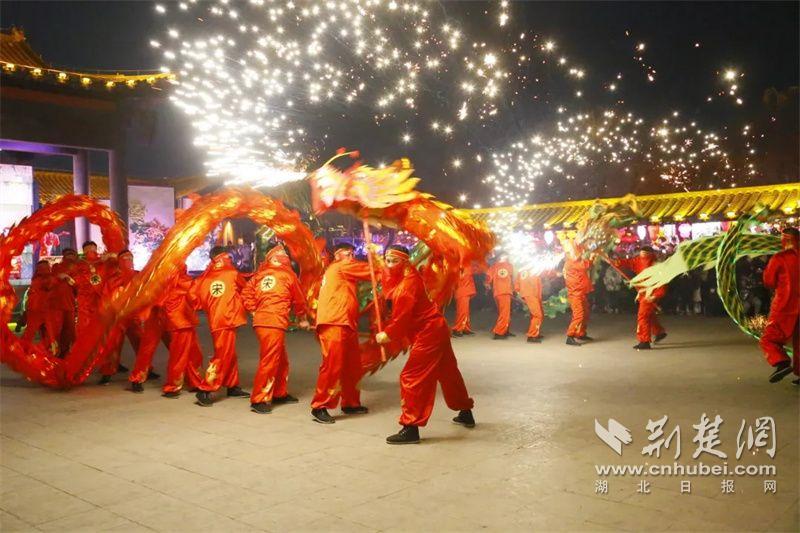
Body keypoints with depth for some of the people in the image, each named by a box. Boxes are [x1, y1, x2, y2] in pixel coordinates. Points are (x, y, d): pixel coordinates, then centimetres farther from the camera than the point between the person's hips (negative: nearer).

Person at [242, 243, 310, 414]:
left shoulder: (260, 275, 14)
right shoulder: (288, 275, 1)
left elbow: (246, 294, 8)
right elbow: (299, 299, 11)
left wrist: (255, 311, 15)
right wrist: (303, 319, 24)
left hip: (261, 321, 7)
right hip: (274, 323, -7)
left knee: (281, 360, 18)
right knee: (269, 361, -4)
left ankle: (280, 393, 28)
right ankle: (259, 400, -4)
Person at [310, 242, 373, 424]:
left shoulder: (342, 272, 27)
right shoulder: (341, 266, -2)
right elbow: (370, 271, -2)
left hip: (344, 324, 10)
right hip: (334, 325, -10)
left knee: (351, 366, 13)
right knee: (333, 366, -11)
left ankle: (350, 403, 24)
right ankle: (319, 407, -7)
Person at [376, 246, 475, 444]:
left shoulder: (409, 281, -20)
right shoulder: (401, 277, 13)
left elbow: (402, 315, -22)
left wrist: (388, 334, -15)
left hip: (429, 333, -11)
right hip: (434, 330, 11)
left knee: (412, 377, -11)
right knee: (448, 373, 23)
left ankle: (411, 428, -9)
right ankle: (466, 413, 40)